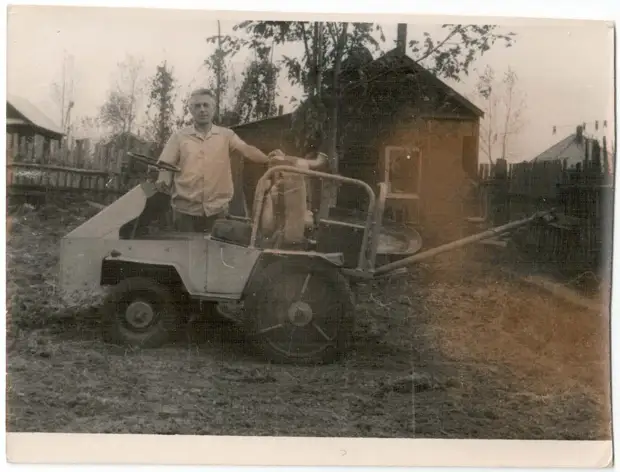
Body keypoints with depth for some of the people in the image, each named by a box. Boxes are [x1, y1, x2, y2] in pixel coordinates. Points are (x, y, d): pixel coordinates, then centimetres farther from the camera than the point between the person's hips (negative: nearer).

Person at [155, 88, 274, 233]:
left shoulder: (226, 135, 5)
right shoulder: (179, 136, 5)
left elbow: (246, 149, -9)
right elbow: (166, 165, 3)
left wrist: (269, 160, -28)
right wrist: (162, 181, -19)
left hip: (217, 209, 0)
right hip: (185, 209, 0)